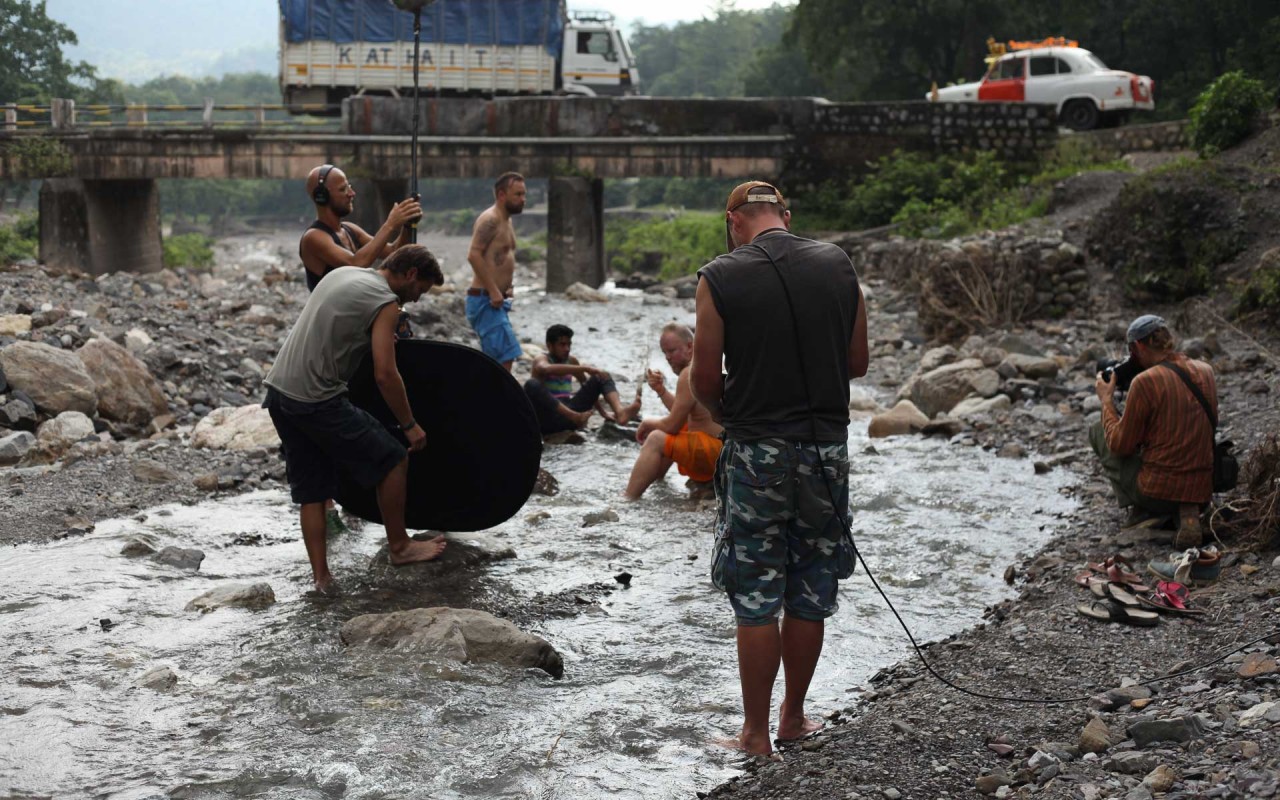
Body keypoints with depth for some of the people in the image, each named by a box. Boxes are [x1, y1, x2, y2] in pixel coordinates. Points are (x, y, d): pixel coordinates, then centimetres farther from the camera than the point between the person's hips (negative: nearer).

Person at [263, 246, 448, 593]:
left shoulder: (343, 273, 16)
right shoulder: (385, 301, -9)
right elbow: (385, 375, -15)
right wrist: (410, 425, -4)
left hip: (279, 387, 9)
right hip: (316, 399, -9)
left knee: (311, 489, 14)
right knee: (392, 460, 5)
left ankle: (321, 576, 12)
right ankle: (400, 546, 16)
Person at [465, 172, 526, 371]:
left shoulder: (506, 221, 19)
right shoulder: (490, 219, -13)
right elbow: (474, 255, -23)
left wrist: (508, 287, 13)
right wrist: (493, 291, -24)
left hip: (496, 301, 10)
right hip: (485, 301, -10)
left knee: (496, 360, 13)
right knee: (506, 356, -16)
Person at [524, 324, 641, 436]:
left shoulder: (572, 361, 15)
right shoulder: (541, 360, -5)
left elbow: (589, 386, 26)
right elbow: (547, 369, -31)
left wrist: (603, 412, 19)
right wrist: (585, 368, -36)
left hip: (569, 411, 6)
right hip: (549, 416, -6)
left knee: (602, 376, -2)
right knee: (532, 384, -35)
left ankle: (620, 412, -32)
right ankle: (574, 417, -46)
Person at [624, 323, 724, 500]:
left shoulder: (690, 373, -16)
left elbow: (672, 425, -14)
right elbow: (682, 416, 21)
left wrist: (649, 423, 5)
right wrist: (661, 390, 9)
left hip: (719, 451, -11)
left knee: (656, 439, -14)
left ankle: (628, 500, -18)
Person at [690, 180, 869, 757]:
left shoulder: (719, 279, -8)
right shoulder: (838, 267, 2)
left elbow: (704, 378, -7)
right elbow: (858, 362, 8)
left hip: (757, 454, -3)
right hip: (828, 449, 3)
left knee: (756, 599, 5)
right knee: (810, 595, 14)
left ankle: (756, 732, 11)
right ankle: (794, 716, 27)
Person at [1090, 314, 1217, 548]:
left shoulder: (1144, 382, -15)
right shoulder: (1205, 371, 4)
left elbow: (1120, 445, -6)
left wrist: (1107, 400, 6)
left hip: (1157, 492, -5)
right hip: (1202, 491, 5)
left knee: (1098, 430, 15)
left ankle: (1141, 511, 6)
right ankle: (1187, 511, 10)